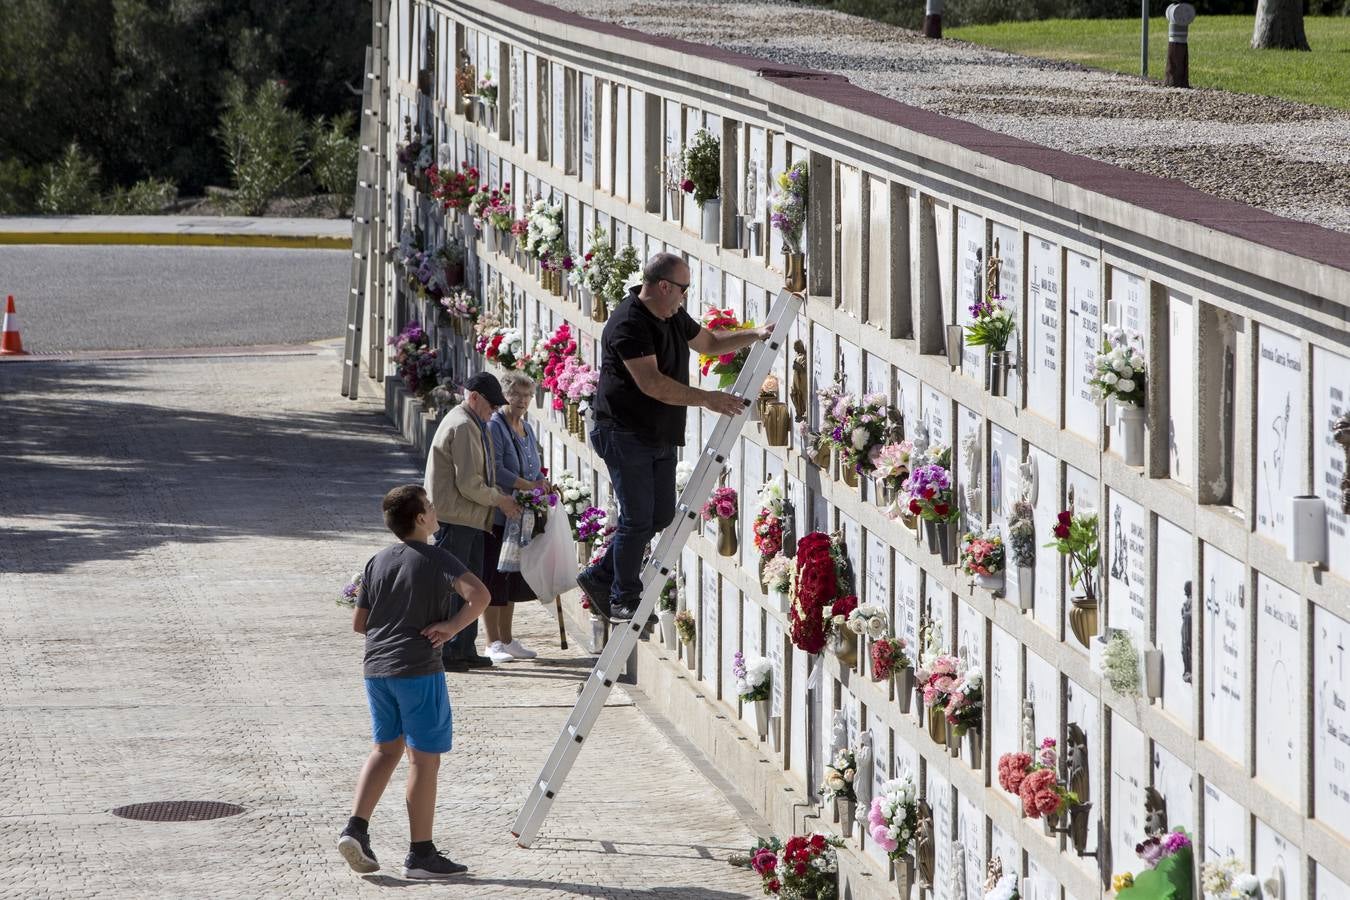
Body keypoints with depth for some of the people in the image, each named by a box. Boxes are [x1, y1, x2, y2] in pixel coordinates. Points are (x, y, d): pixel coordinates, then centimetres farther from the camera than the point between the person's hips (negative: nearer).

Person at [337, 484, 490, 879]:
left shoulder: (377, 563, 9)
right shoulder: (436, 559, -9)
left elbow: (359, 623, 14)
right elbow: (479, 595, -24)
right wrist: (452, 626, -11)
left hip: (376, 668, 6)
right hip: (419, 669, -6)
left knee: (386, 748, 21)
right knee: (425, 758, 2)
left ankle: (356, 828, 6)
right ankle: (420, 854, 4)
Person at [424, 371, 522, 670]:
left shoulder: (474, 425, 19)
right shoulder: (462, 427, -16)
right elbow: (468, 484, -20)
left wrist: (500, 496, 14)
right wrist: (499, 500, -8)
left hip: (470, 520, 11)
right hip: (453, 519, -11)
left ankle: (463, 650, 19)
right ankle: (440, 653, -3)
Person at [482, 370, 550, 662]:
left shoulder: (526, 428, 15)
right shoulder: (495, 426, -10)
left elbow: (534, 468, 24)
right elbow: (495, 470, -18)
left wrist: (543, 483, 3)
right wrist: (529, 485, -19)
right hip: (497, 514, -8)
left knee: (513, 577, 12)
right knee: (495, 576, -4)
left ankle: (507, 640, 19)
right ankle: (494, 643, 0)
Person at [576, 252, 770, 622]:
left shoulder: (674, 318, 11)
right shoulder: (628, 324, -20)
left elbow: (710, 342, 29)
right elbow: (651, 383, -28)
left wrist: (755, 335, 16)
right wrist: (706, 399, -28)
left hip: (661, 436, 10)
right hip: (626, 435, -10)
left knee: (661, 516, 10)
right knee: (638, 517, -8)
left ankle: (600, 577, 22)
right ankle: (624, 600, 2)